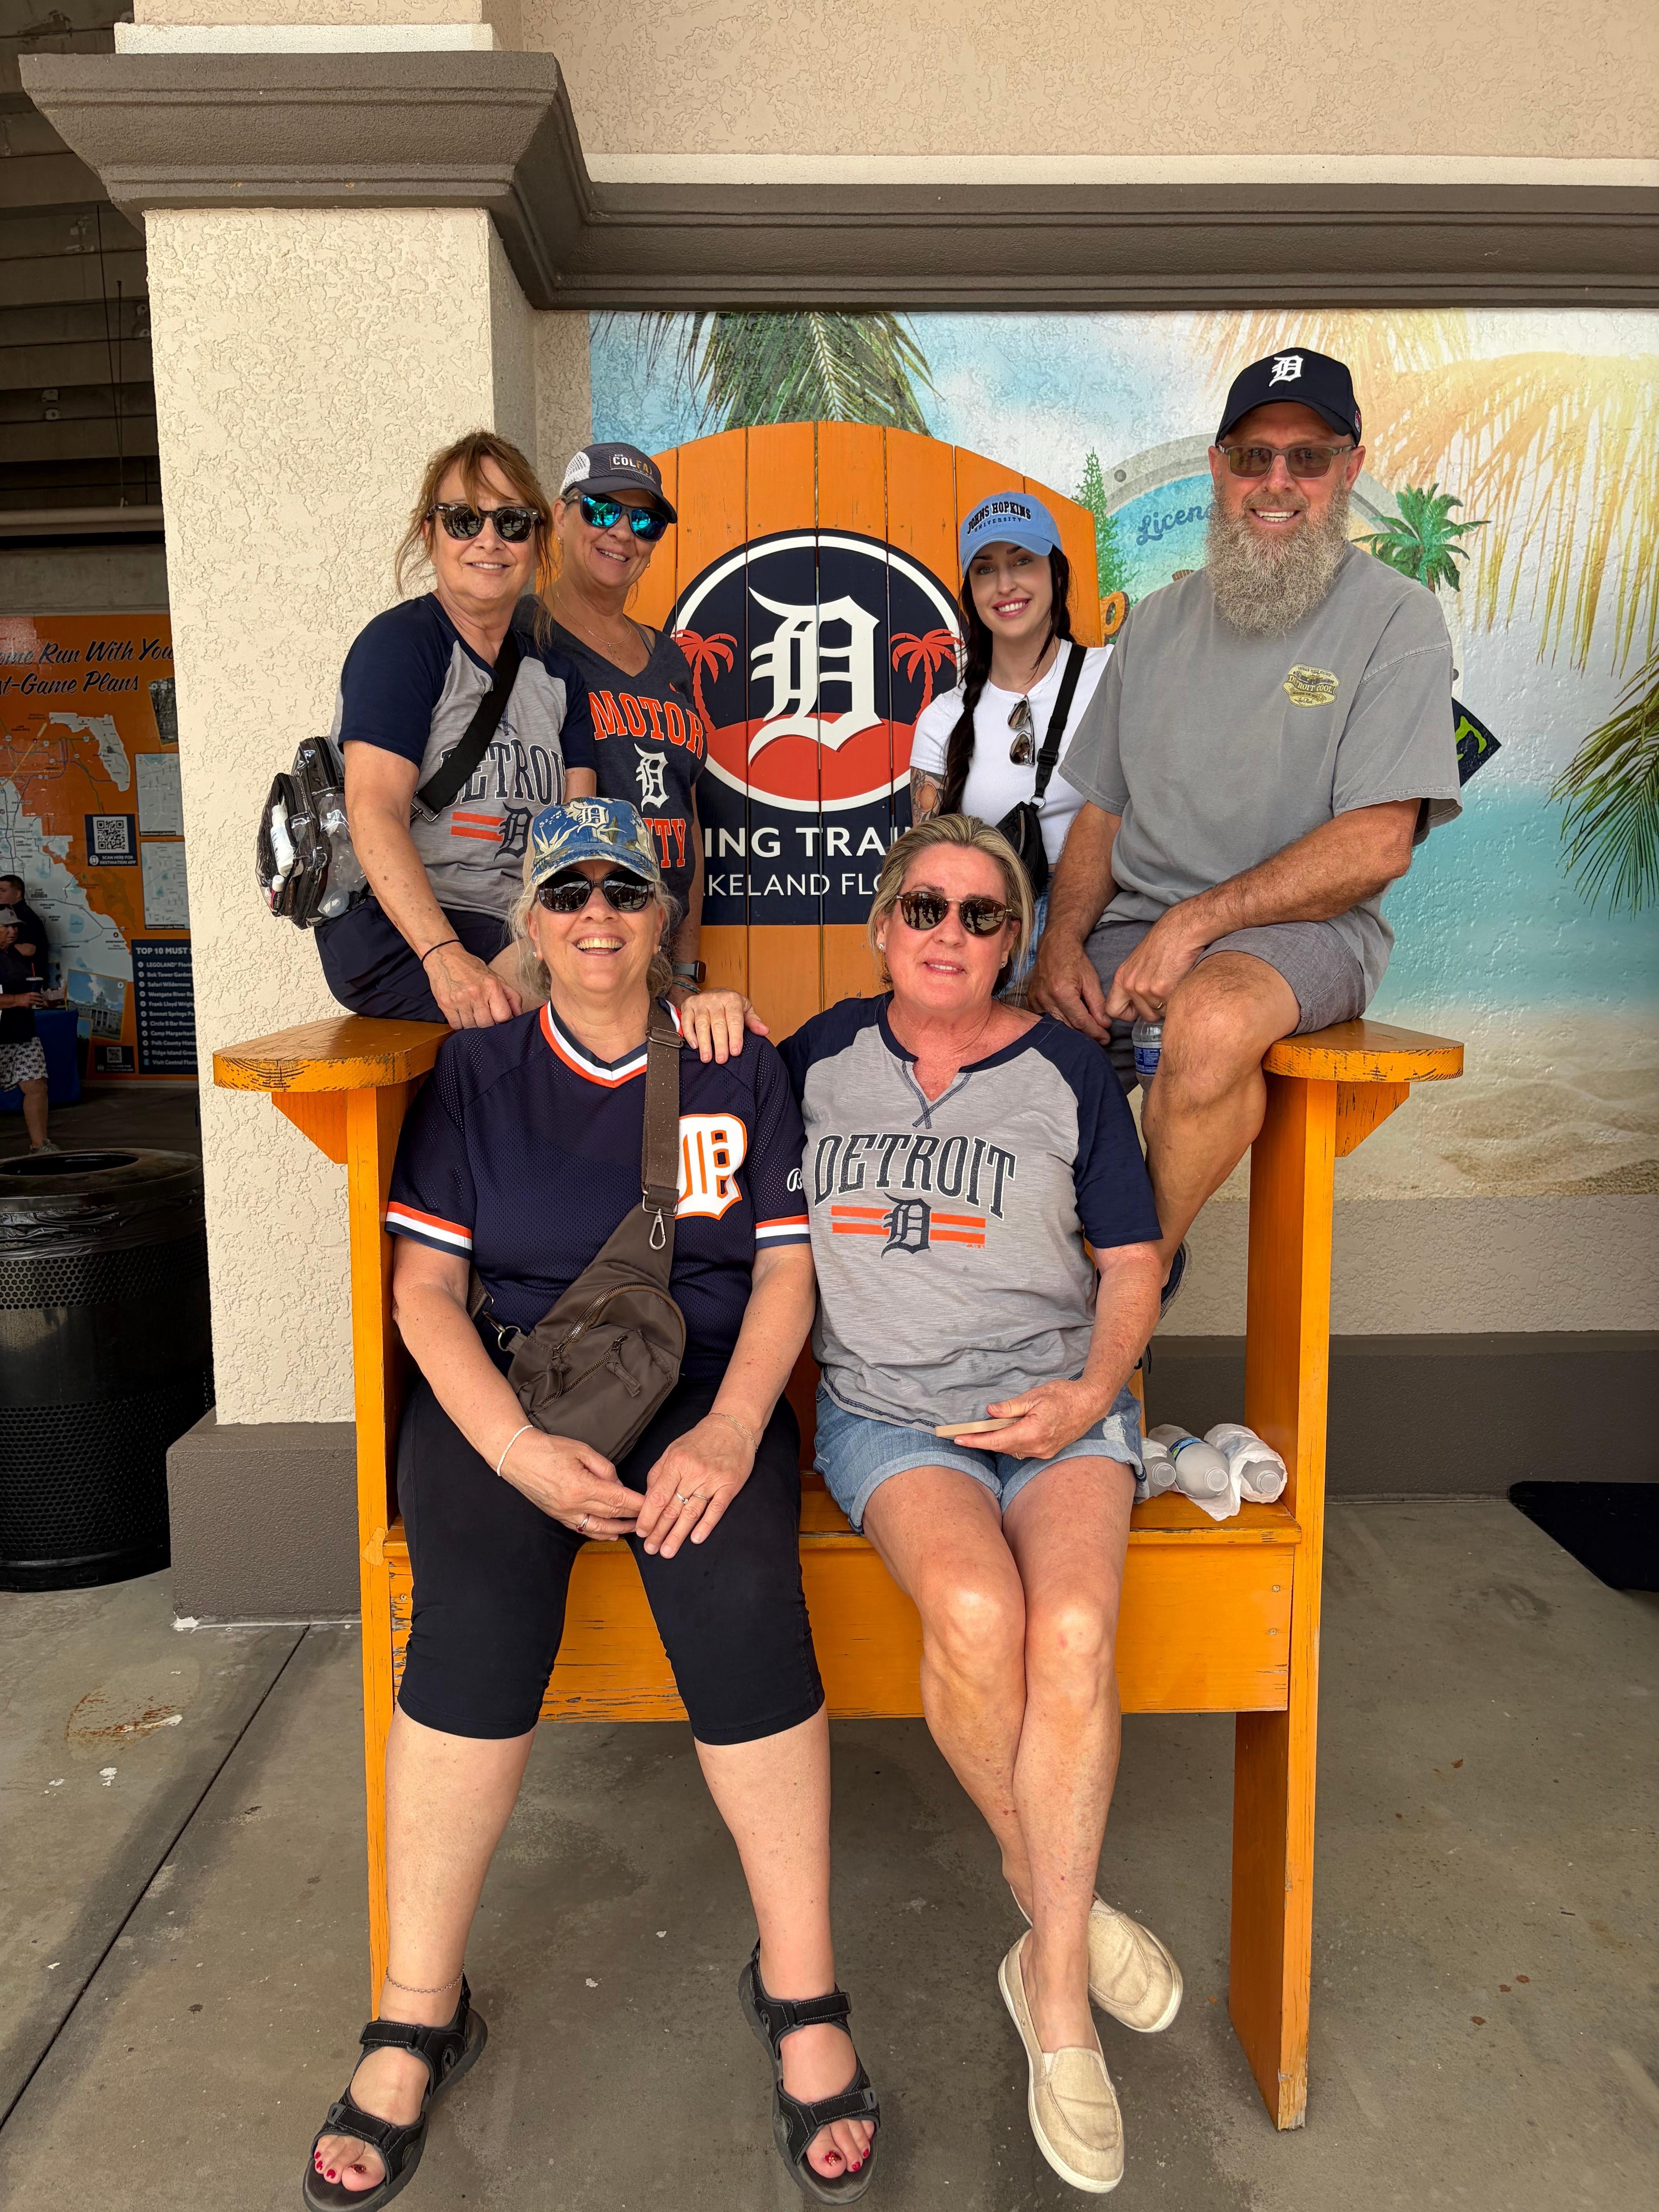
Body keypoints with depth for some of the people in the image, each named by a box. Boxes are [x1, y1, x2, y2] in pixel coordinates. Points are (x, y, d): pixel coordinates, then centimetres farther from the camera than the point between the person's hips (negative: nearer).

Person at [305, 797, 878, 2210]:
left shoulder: (739, 1067, 11)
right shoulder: (477, 1072, 11)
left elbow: (787, 1267, 5)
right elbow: (424, 1281, 2)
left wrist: (731, 1427, -13)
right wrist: (519, 1447, -14)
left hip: (703, 1379, 0)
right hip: (510, 1381, 1)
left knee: (739, 1592, -29)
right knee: (477, 1610, -28)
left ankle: (801, 1992, -10)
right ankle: (419, 2019, -8)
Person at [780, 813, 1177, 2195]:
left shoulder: (1066, 1070, 8)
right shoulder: (821, 1057, 12)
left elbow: (1132, 1264, 11)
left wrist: (1091, 1397, -7)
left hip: (1059, 1398, 0)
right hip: (888, 1407, 0)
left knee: (1073, 1628, -27)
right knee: (974, 1612, -29)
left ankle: (1056, 2003, -9)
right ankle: (1057, 1905, -1)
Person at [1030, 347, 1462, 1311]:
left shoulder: (1396, 620, 1)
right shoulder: (1160, 621, 18)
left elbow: (1375, 845, -10)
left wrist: (1193, 922, -18)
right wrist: (1065, 937, -4)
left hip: (1303, 929, -4)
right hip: (1130, 926, 5)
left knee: (1212, 1019, -38)